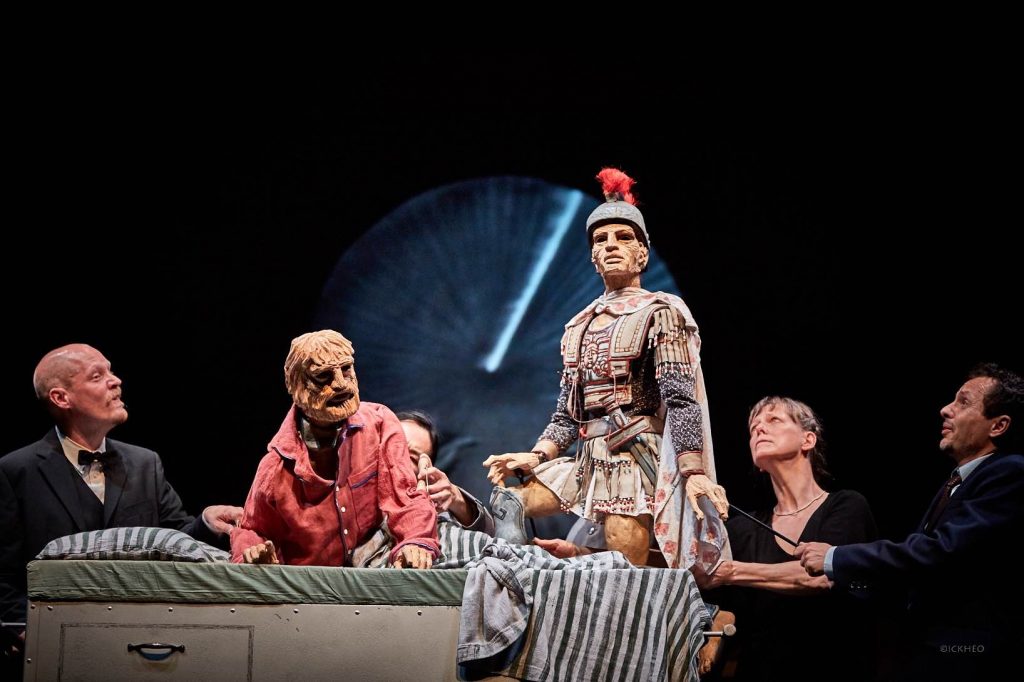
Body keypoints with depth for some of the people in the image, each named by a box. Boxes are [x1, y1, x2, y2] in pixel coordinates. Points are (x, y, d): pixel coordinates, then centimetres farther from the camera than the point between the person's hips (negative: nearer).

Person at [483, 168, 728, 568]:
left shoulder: (660, 313, 1)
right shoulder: (579, 327, 21)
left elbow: (682, 399, -11)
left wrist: (694, 472, -22)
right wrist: (536, 457, 1)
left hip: (635, 457, -6)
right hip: (589, 460, 6)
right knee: (510, 499, -16)